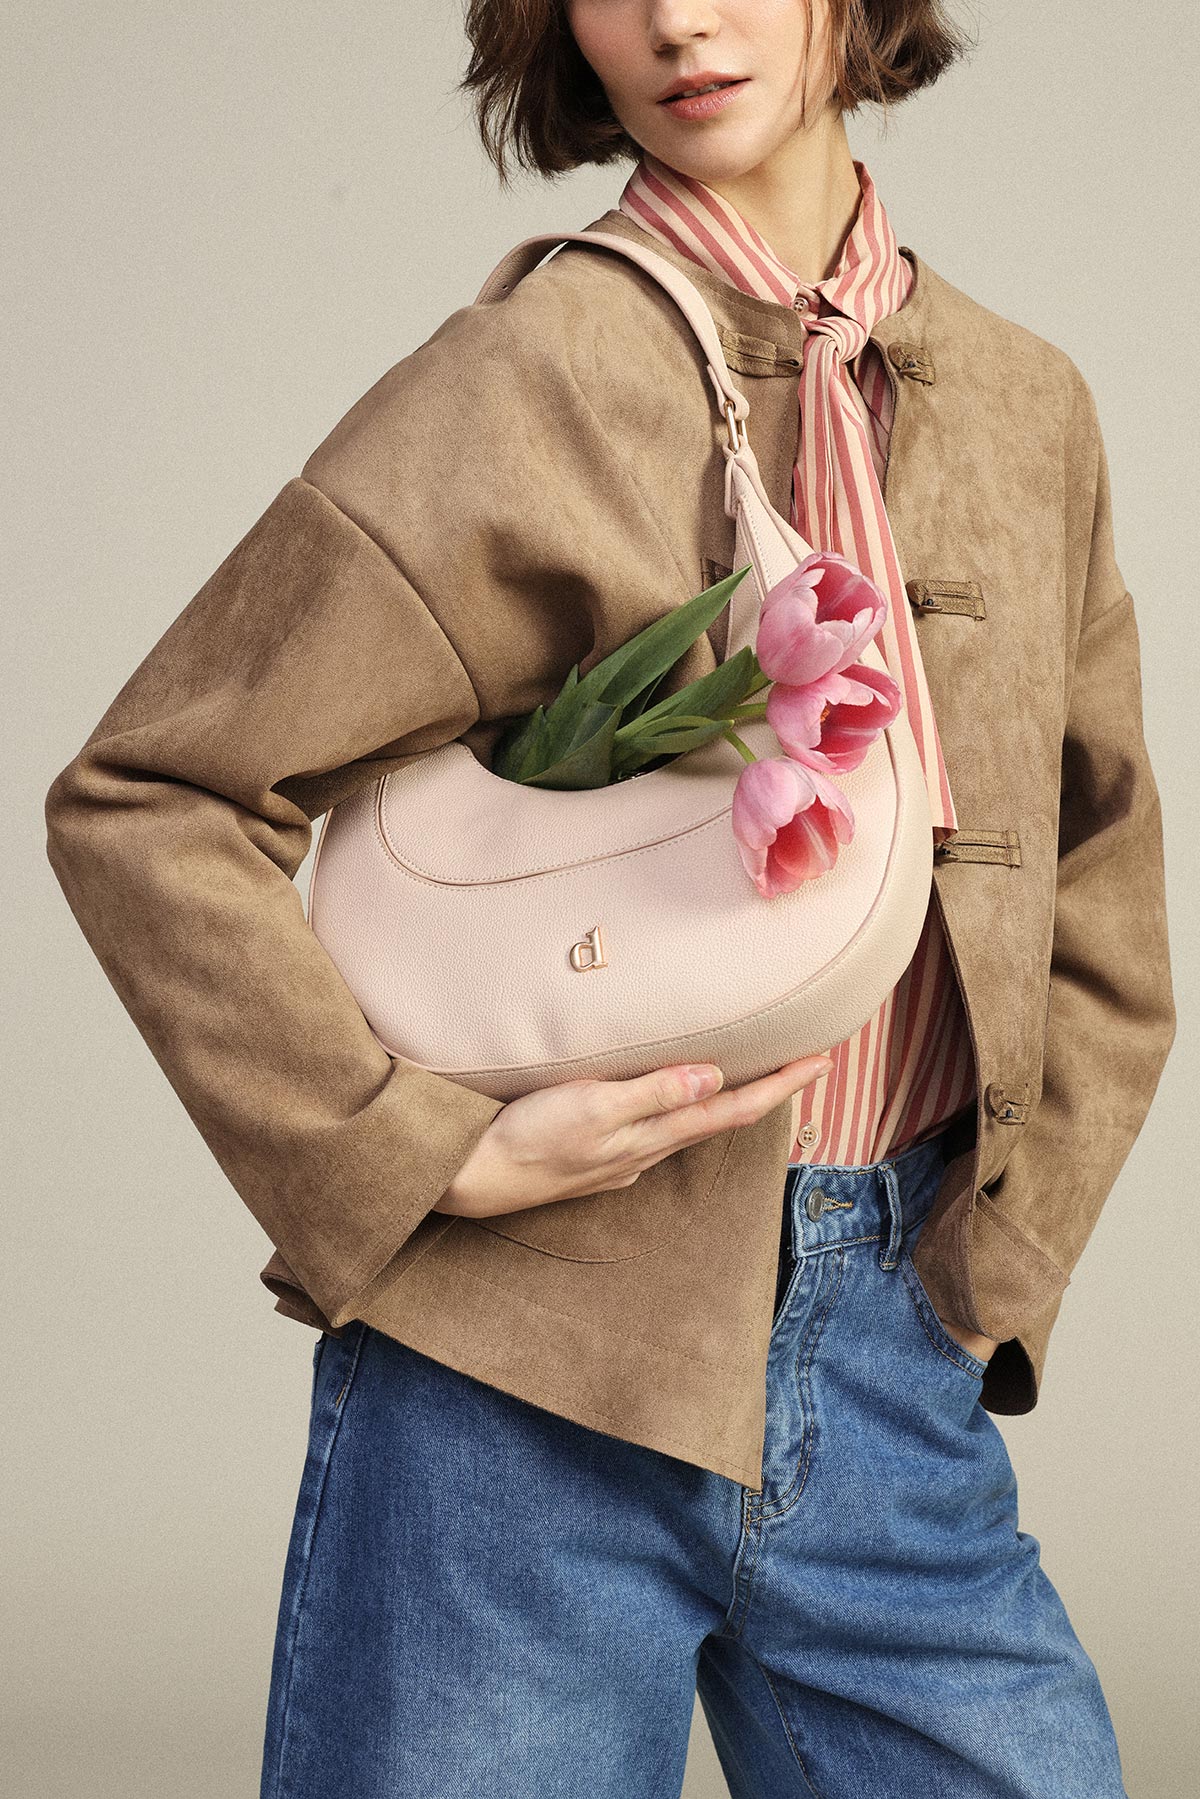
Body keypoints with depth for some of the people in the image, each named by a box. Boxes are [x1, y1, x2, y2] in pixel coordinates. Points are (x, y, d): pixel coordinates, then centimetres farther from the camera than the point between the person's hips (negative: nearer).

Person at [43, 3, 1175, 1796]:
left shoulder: (1028, 404, 9)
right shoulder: (525, 388, -7)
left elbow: (1103, 905, 16)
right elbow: (142, 805, -7)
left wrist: (993, 1259, 6)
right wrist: (428, 1157, -14)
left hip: (891, 1354, 4)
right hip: (523, 1376, -4)